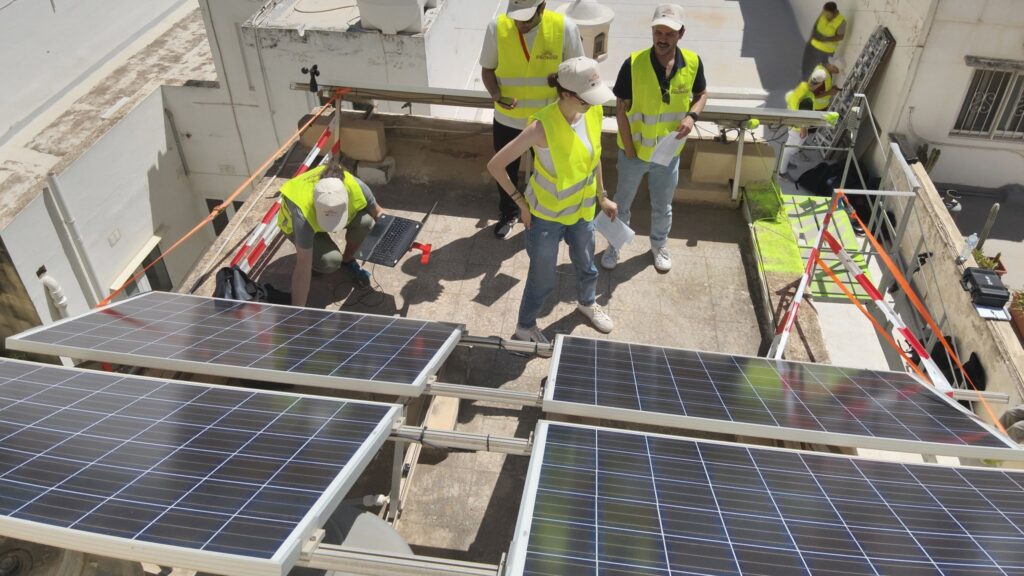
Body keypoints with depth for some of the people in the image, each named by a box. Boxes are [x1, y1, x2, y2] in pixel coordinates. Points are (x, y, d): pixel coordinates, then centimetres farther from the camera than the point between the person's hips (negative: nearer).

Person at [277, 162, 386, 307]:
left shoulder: (356, 186, -36)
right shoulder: (303, 215, -44)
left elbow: (378, 211, -13)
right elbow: (303, 268, -40)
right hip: (295, 223, -3)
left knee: (365, 220, -28)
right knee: (331, 260, -30)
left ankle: (348, 261, 0)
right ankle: (313, 258, 6)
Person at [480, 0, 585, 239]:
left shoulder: (565, 28, -19)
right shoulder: (497, 27, -16)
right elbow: (487, 68, -3)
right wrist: (496, 95, -22)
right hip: (507, 119, 1)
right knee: (506, 171, 19)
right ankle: (508, 214, 45)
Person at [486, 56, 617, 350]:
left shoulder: (594, 111, -13)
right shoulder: (542, 126, -32)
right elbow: (495, 165, -24)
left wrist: (602, 197, 13)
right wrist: (521, 202, -17)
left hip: (582, 209, 6)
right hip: (546, 215, -6)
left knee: (587, 266, 27)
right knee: (544, 279, 11)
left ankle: (586, 303, 59)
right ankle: (525, 326, 39)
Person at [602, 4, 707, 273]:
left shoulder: (693, 63, -13)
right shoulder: (634, 63, -21)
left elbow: (701, 94, 6)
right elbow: (621, 108, -14)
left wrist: (692, 115, -16)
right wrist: (629, 150, -14)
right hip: (634, 150, -2)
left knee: (662, 206, 21)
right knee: (622, 202, 18)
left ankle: (659, 245, 47)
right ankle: (615, 244, 42)